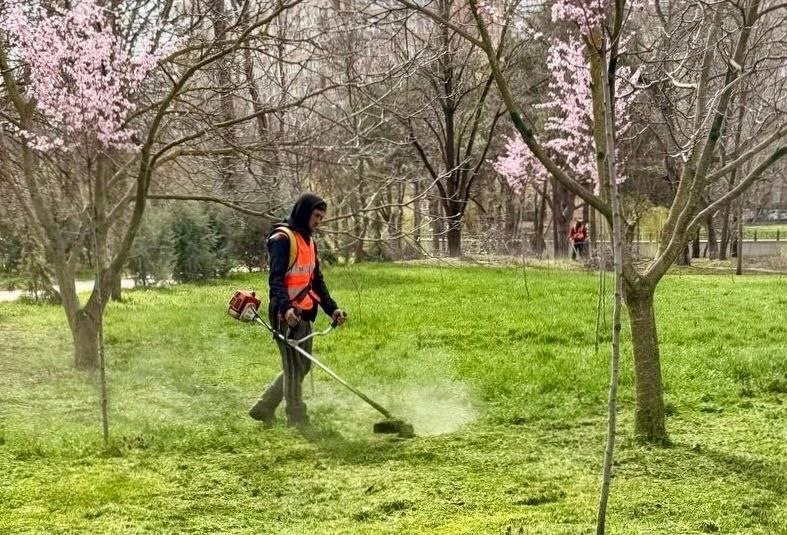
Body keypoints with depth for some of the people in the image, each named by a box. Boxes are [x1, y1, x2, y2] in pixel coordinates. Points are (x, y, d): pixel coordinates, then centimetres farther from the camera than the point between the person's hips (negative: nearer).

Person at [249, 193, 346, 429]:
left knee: (302, 365, 13)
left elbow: (316, 281, 24)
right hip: (286, 314, -9)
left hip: (303, 313, 9)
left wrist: (332, 308, 13)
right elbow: (276, 278, -21)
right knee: (294, 367, -5)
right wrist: (285, 307, -36)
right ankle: (297, 420, 3)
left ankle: (263, 408, 23)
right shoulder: (282, 238, -10)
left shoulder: (309, 241, 20)